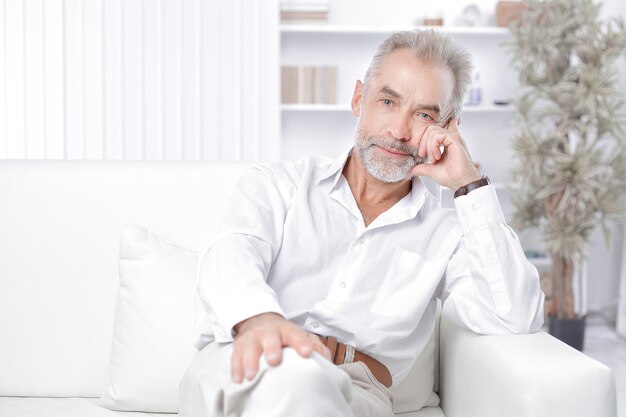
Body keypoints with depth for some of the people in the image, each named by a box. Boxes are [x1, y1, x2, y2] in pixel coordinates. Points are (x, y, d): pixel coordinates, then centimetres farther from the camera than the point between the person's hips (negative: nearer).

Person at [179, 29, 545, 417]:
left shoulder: (447, 232, 17)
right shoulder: (278, 184, 17)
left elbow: (516, 321, 1)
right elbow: (231, 257, -4)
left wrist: (470, 185, 2)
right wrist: (259, 318, -30)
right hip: (242, 372, -1)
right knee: (287, 369, -37)